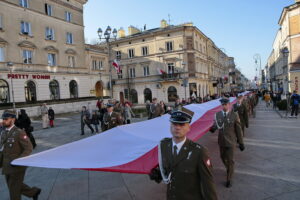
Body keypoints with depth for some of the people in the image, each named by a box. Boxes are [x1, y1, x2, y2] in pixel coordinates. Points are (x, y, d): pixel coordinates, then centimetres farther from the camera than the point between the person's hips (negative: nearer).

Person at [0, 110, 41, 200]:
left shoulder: (19, 133, -16)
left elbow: (29, 149, -18)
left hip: (17, 167, -7)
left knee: (14, 189, 5)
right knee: (14, 186, 18)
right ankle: (34, 192, 36)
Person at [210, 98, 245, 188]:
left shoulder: (234, 115, -11)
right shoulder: (217, 114, -3)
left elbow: (238, 130, -6)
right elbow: (214, 126, 2)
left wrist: (241, 143, -3)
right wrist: (212, 128, -22)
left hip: (231, 142, -3)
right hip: (221, 141, 3)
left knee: (230, 160, 6)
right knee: (223, 158, 21)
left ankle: (229, 179, 23)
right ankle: (229, 169, 51)